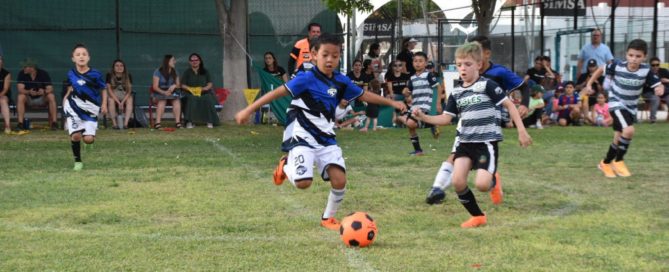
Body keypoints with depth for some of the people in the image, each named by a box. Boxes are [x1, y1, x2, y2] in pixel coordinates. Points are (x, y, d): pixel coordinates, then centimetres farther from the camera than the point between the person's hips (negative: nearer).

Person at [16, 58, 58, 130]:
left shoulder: (43, 74, -11)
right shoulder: (22, 74, -11)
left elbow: (50, 89, -18)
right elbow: (20, 89, -21)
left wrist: (44, 92, -41)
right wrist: (29, 92, -42)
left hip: (42, 99, 0)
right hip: (28, 99, 0)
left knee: (51, 96, -29)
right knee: (20, 97, -31)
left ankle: (54, 123, -28)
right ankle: (20, 123, -32)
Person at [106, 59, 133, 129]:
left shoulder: (128, 76, -6)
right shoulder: (109, 75, -9)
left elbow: (129, 91, -8)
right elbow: (109, 90, -13)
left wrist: (122, 102, -24)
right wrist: (118, 102, -23)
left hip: (125, 95, 1)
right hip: (113, 95, -1)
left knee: (130, 100, -30)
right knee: (111, 100, -33)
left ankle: (125, 123, -37)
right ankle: (114, 123, -34)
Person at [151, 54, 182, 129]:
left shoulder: (174, 72, 13)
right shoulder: (158, 72, -3)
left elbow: (178, 85, 11)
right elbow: (155, 87, -9)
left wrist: (174, 86, -14)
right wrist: (164, 92, -26)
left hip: (171, 92, 4)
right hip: (159, 93, -4)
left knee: (177, 100, -29)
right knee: (162, 101, -37)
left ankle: (178, 122, -33)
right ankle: (157, 123, -42)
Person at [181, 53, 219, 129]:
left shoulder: (205, 72, 17)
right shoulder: (187, 72, 14)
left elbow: (210, 84, 11)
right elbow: (183, 85, 6)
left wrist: (206, 88, -12)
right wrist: (191, 89, -13)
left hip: (204, 93, 1)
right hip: (191, 93, -1)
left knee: (208, 99, -33)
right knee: (192, 99, -36)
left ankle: (210, 121, -28)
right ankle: (190, 122, -34)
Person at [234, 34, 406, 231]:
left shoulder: (341, 81, 2)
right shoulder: (306, 79, -16)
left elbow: (364, 95, 17)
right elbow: (277, 92, -18)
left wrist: (391, 102, 18)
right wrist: (249, 110, -22)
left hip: (327, 140, 5)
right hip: (302, 138, -5)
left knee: (340, 180, -7)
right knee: (303, 182, -21)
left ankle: (328, 218, 19)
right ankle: (286, 166, 15)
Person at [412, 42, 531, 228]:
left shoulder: (487, 85, -8)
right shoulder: (456, 92, 8)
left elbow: (509, 105, -6)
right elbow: (446, 118, 9)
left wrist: (521, 131, -10)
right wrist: (424, 117, -7)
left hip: (486, 142, -5)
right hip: (465, 142, 5)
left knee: (482, 184, -19)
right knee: (457, 181, -10)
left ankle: (493, 183, 21)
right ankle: (478, 216, 12)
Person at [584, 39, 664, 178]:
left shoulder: (646, 70, -20)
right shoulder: (617, 66, -20)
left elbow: (659, 85, -19)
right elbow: (601, 69, -2)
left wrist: (660, 89, -42)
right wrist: (589, 84, 0)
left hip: (631, 107, 3)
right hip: (616, 103, -3)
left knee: (619, 138, 12)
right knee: (629, 130, -24)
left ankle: (606, 163, 35)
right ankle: (619, 161, -3)